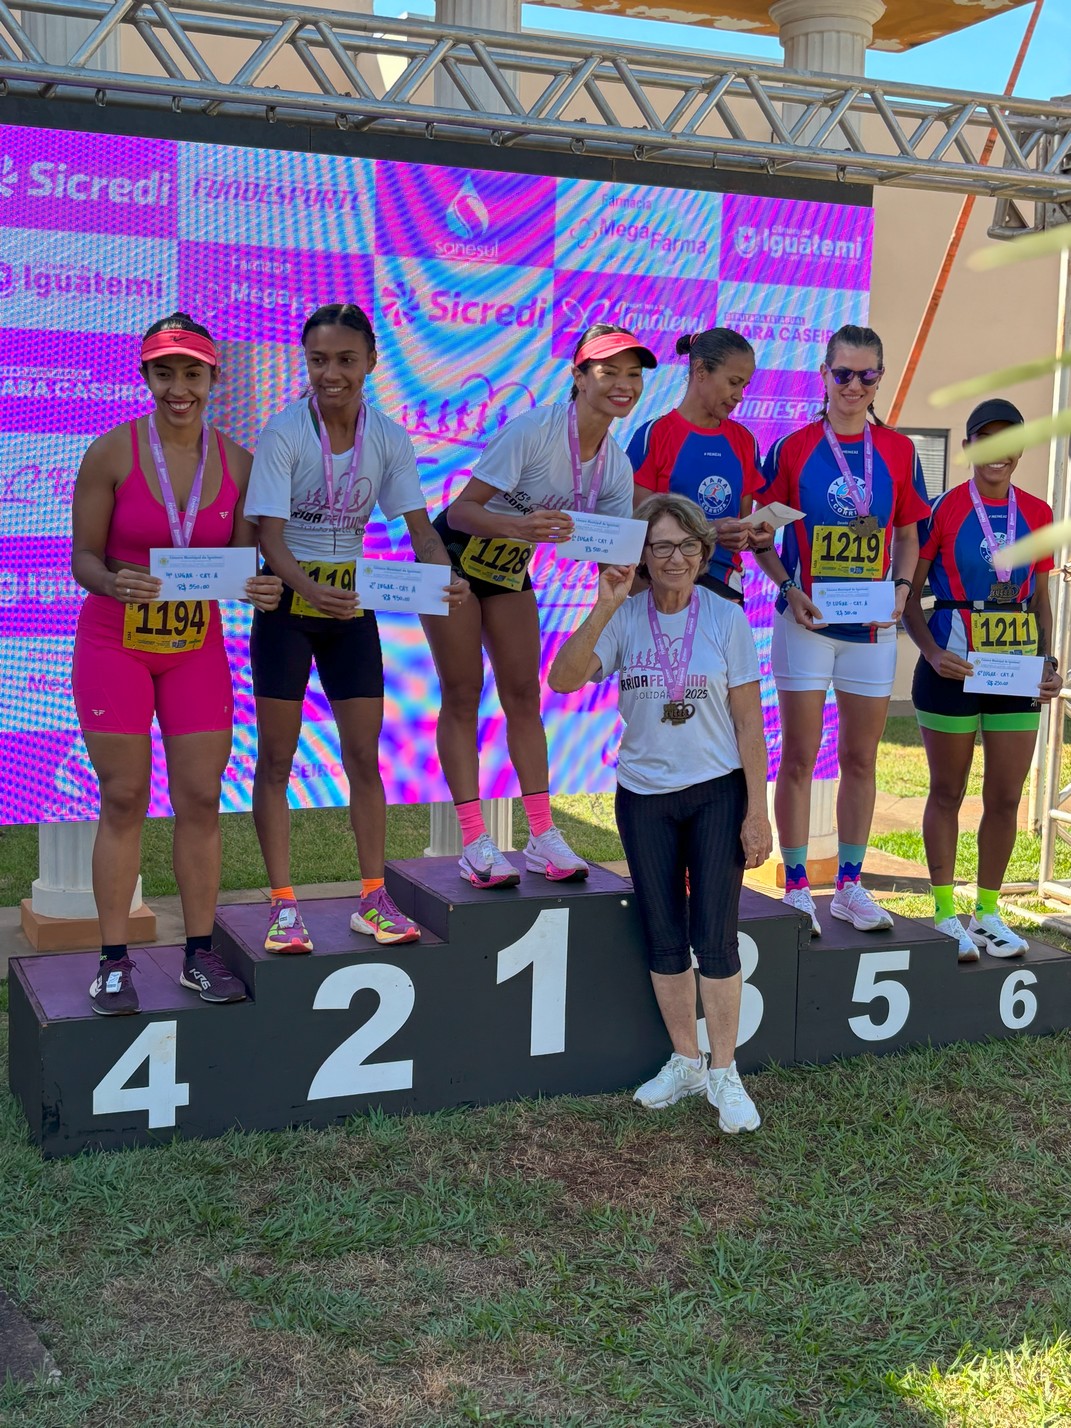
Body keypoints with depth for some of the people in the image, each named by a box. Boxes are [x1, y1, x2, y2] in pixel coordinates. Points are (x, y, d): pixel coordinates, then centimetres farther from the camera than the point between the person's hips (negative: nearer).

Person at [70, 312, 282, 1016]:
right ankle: (114, 961, 10)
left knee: (201, 800, 4)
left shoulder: (237, 461, -1)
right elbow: (84, 557, -8)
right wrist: (115, 583, -29)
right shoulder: (112, 452, -10)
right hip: (114, 642, -3)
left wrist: (259, 588, -17)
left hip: (198, 646, 3)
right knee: (124, 800, 1)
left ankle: (200, 954, 15)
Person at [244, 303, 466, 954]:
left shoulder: (388, 436, -4)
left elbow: (420, 528, -6)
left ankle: (374, 899, 18)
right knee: (277, 755, 2)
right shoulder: (285, 431, -14)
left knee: (365, 755, 6)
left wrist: (446, 578, -27)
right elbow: (270, 534, -20)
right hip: (288, 601, -3)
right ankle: (284, 905, 12)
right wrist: (310, 588, -40)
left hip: (352, 602, 3)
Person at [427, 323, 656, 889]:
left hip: (509, 570, 6)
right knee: (463, 695, -5)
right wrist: (518, 526, -48)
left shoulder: (615, 465, -7)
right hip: (455, 559, -6)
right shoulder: (533, 430, -27)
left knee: (523, 695, 3)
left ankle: (543, 837, 6)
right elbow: (460, 511, -30)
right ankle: (475, 844, -3)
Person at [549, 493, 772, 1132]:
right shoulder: (624, 618, -3)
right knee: (664, 940, 9)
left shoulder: (726, 619, -6)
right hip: (644, 796, 2)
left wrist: (757, 812, -7)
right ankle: (685, 1062, 25)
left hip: (718, 792, -2)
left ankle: (723, 1074, 8)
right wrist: (605, 606, -26)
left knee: (715, 939, -6)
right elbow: (563, 680, -19)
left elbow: (749, 722, -4)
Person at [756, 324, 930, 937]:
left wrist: (902, 588, -6)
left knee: (861, 758, 9)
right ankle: (797, 886, 10)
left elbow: (907, 536, 11)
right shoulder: (793, 448, -1)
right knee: (800, 755, 1)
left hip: (873, 627, 2)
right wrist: (790, 588, -13)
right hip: (807, 622, -2)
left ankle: (850, 885, 20)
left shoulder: (899, 451, 5)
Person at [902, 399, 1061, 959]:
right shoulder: (943, 509, -5)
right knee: (947, 793, 7)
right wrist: (931, 651, -16)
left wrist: (1048, 660, 2)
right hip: (953, 670, -4)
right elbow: (909, 595, -3)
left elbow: (1040, 599, 14)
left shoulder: (1037, 513, 7)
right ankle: (945, 913, 19)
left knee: (1006, 798, 8)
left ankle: (987, 912, 22)